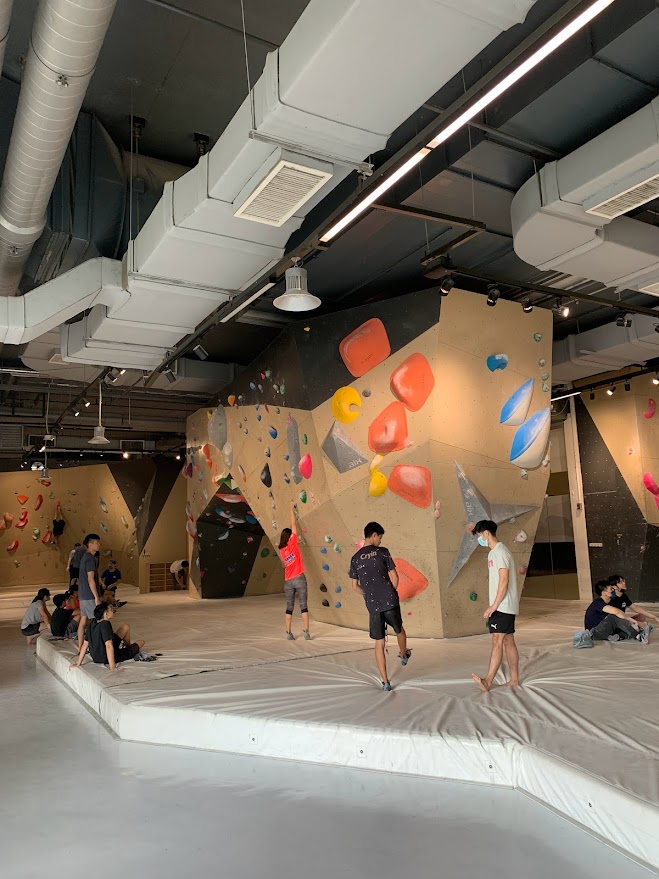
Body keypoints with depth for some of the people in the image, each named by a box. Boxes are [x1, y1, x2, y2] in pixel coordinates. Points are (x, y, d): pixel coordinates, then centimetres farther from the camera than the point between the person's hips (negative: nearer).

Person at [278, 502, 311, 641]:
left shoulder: (281, 550, 8)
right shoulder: (293, 544, -3)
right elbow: (294, 525, 3)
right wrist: (292, 509, 12)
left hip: (288, 581, 4)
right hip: (299, 579, -4)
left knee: (289, 607, 9)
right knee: (303, 605, -1)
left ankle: (289, 633, 7)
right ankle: (306, 632, -4)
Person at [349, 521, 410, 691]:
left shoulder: (355, 558, 5)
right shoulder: (382, 552, -4)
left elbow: (355, 586, 10)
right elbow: (394, 577, -4)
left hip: (373, 606, 2)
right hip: (390, 602, -2)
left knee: (379, 643, 10)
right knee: (399, 629, 27)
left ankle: (385, 682, 11)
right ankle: (403, 655, 52)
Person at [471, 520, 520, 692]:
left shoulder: (500, 551, -14)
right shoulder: (493, 552, 17)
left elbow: (504, 580, -20)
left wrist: (494, 605, -20)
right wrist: (494, 606, 18)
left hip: (503, 606, -10)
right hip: (502, 606, 10)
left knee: (497, 641, -13)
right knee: (508, 642, 12)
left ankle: (488, 681, -18)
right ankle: (514, 679, 17)